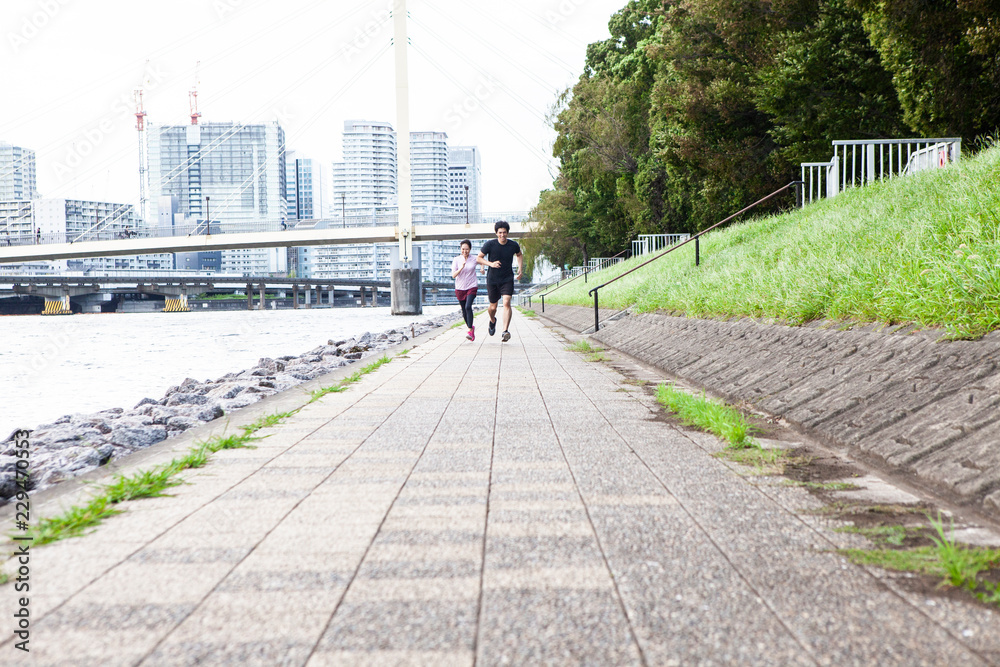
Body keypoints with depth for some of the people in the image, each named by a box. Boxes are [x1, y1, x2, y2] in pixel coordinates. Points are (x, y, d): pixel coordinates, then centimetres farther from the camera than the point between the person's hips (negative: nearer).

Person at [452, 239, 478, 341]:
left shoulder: (474, 260, -2)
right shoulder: (456, 260, -3)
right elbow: (453, 275, -10)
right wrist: (461, 268, -23)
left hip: (472, 287, -2)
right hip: (460, 288, 2)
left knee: (468, 307, -21)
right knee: (464, 310, 8)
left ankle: (470, 332, -22)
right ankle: (471, 327, 33)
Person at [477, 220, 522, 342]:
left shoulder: (513, 245, -2)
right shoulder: (490, 244, -9)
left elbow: (519, 255, 20)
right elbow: (478, 258, -2)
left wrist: (520, 269, 6)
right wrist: (491, 264, -19)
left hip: (507, 279, 0)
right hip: (492, 280, 0)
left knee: (506, 302, -20)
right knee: (493, 307, 10)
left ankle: (505, 331, -26)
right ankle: (492, 320, 46)